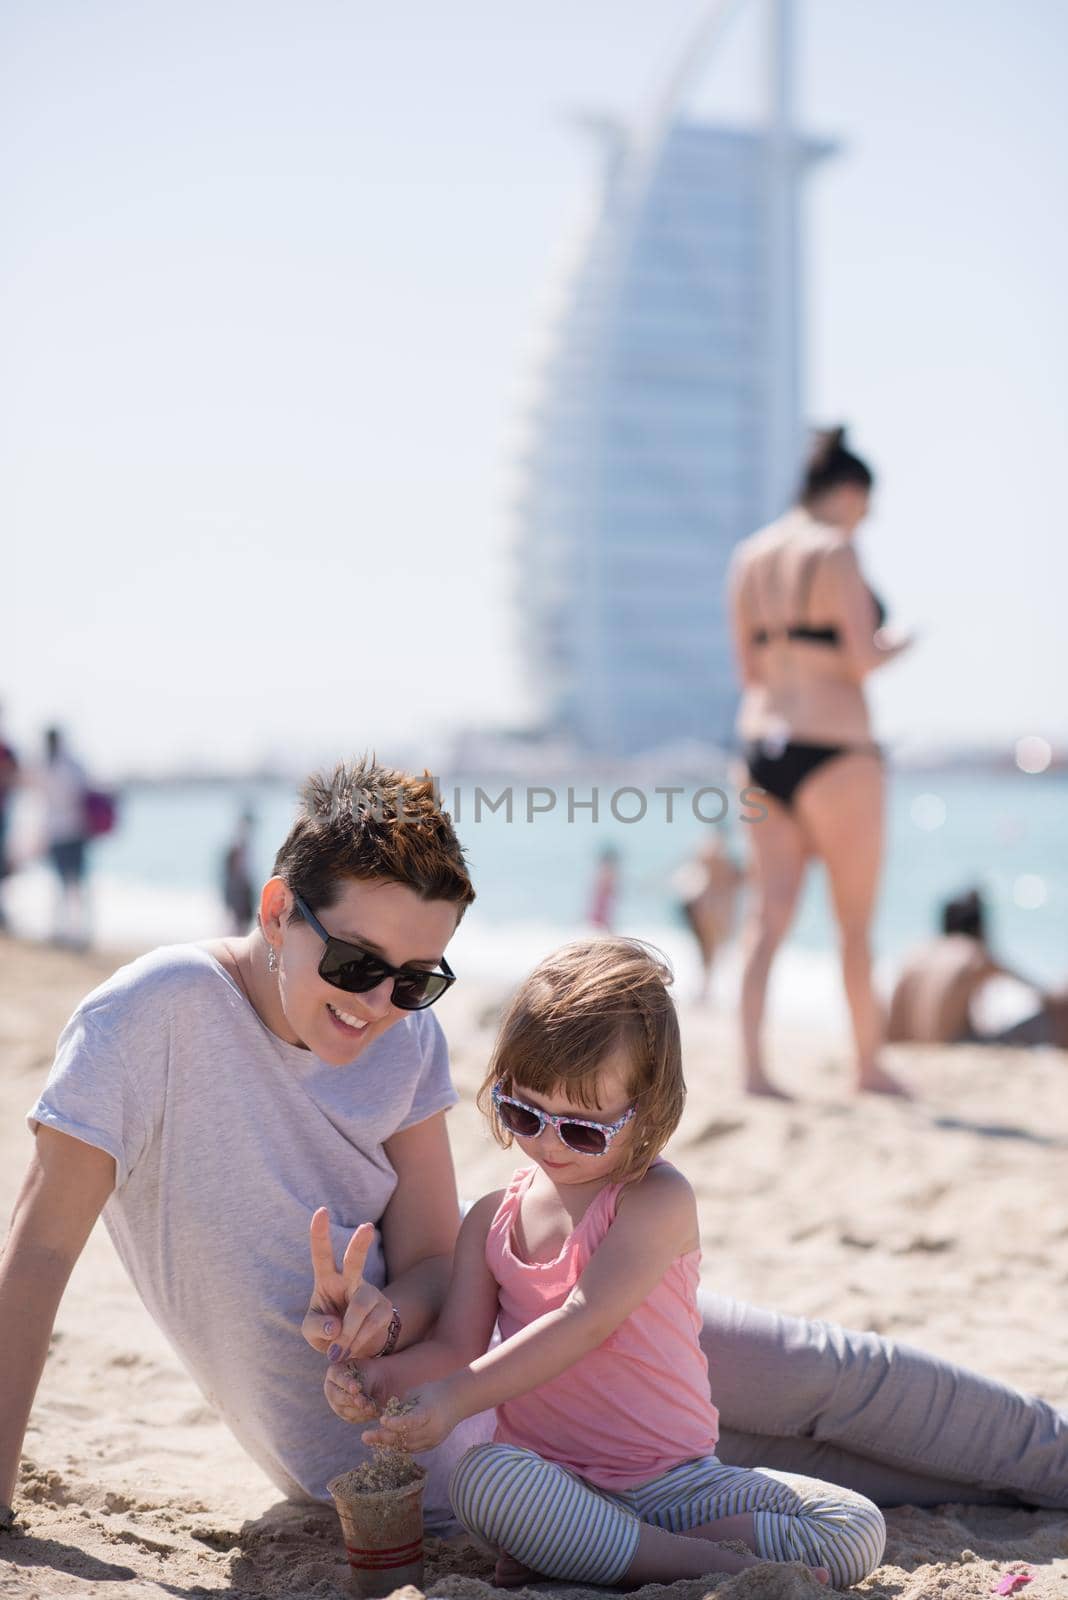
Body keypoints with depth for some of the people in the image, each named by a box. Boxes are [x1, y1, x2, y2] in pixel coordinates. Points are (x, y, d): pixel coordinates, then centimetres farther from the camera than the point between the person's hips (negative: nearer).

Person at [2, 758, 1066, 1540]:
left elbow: (434, 1258, -5)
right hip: (390, 1456, -5)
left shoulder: (409, 1038, -5)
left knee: (823, 1371, 8)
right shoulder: (159, 1014, -22)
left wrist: (385, 1312, -30)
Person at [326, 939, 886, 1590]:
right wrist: (383, 1377, -18)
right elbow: (458, 1345, 5)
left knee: (860, 1530, -20)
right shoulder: (492, 1218, 8)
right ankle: (717, 1562, -23)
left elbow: (585, 1320, -20)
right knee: (484, 1478, -36)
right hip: (544, 1474, 1)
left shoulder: (658, 1199, -10)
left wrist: (456, 1399, -28)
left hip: (676, 1476, -1)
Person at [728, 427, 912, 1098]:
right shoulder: (835, 551, -10)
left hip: (761, 739, 7)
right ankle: (870, 1063, 18)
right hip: (833, 749, -7)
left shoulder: (749, 556, 12)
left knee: (769, 914, 4)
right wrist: (896, 644, 6)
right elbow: (862, 660, -15)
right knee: (856, 920, 7)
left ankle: (754, 1065, -2)